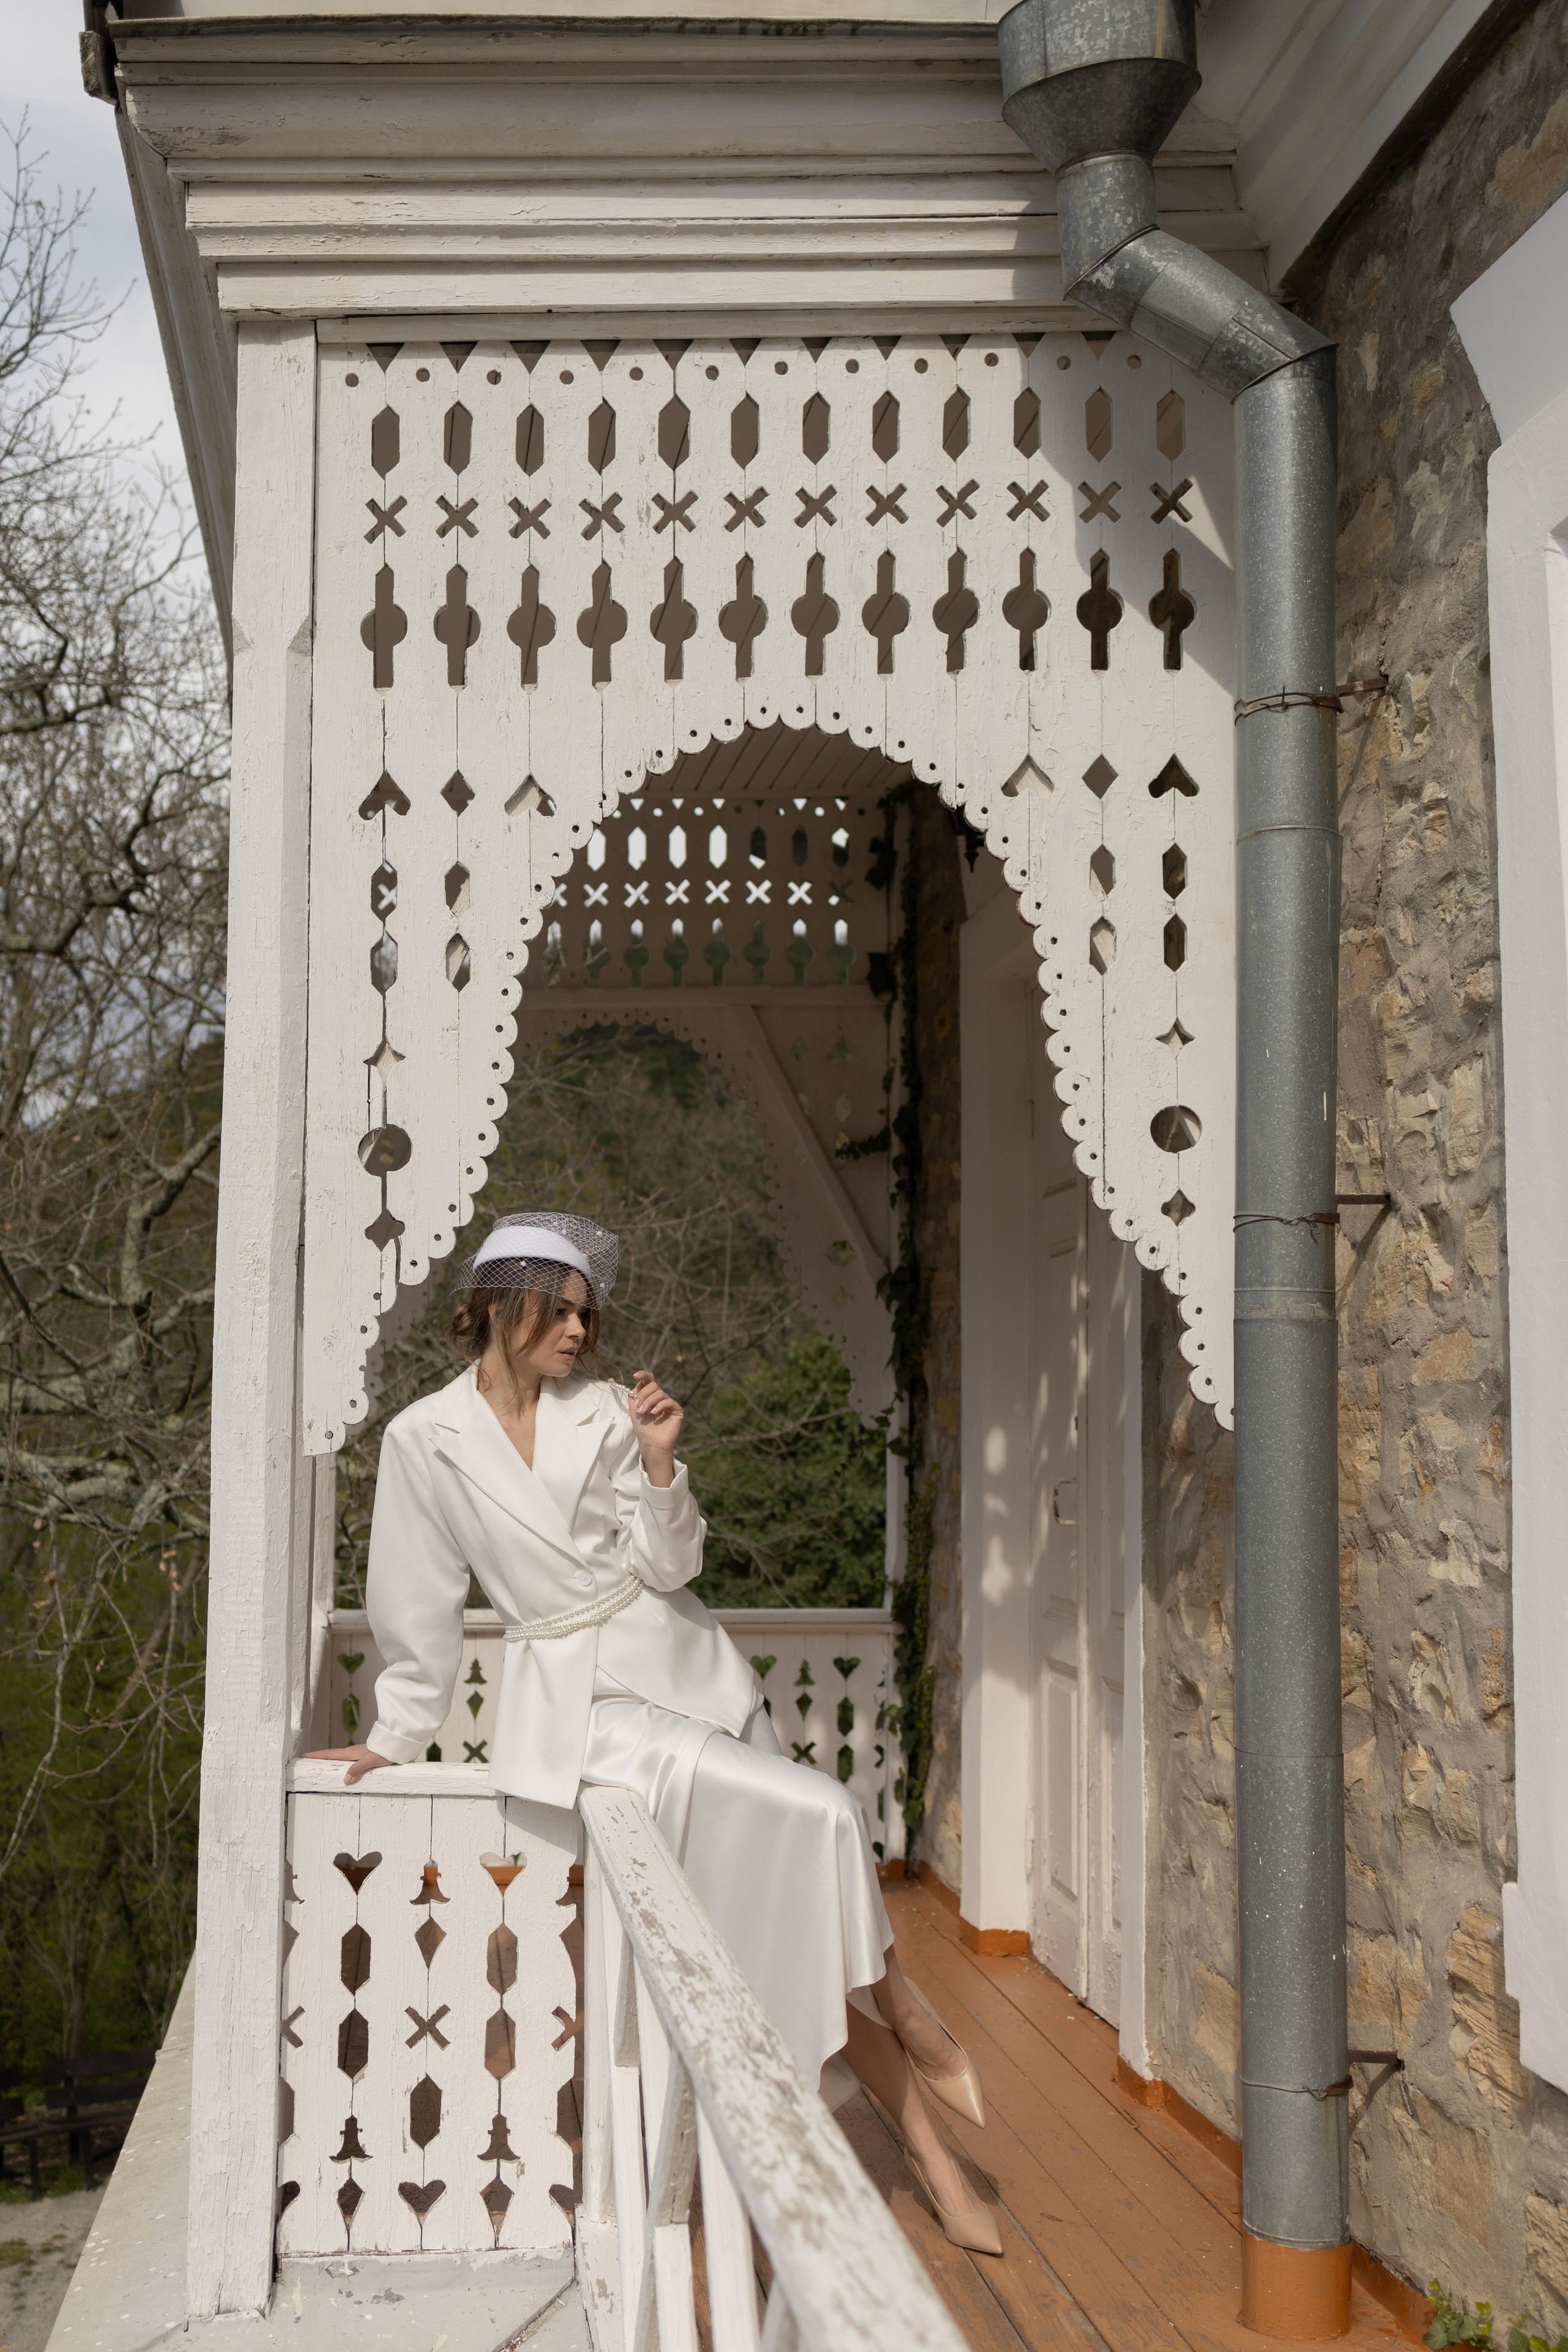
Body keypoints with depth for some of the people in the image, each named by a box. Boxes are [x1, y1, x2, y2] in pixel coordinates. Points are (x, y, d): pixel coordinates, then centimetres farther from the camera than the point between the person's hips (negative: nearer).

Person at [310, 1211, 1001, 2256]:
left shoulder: (606, 1410, 2)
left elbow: (671, 1565, 0)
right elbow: (423, 1604, 3)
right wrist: (400, 1735, 8)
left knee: (786, 1911, 1)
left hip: (688, 1665, 4)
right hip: (587, 1697, -4)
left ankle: (933, 2155, 12)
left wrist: (659, 1464, -14)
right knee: (821, 1816, -19)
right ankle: (907, 2015, 5)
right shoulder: (426, 1440, -5)